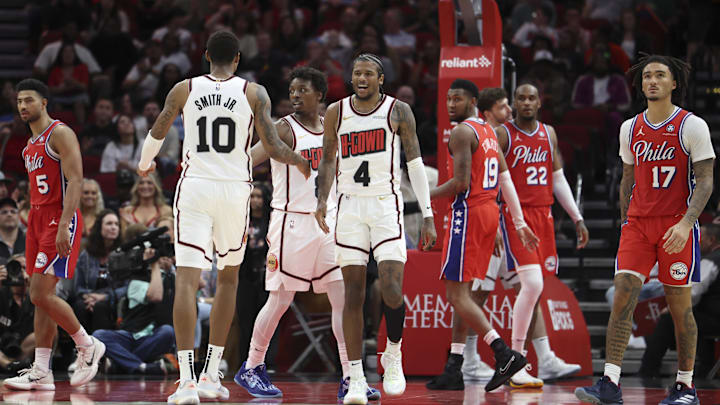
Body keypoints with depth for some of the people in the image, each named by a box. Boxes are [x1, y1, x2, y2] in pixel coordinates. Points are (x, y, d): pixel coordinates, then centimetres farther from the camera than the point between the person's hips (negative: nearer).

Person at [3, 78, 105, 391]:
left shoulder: (60, 134, -9)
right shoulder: (31, 143, 19)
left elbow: (75, 181, -17)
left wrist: (63, 227, -25)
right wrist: (35, 229, 20)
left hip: (60, 221, -9)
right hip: (38, 219, 9)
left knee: (41, 294, -15)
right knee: (41, 297, 4)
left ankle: (87, 346, 2)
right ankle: (41, 372, 3)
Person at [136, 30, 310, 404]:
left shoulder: (184, 89, 4)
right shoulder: (254, 94, 1)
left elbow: (156, 135, 14)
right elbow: (273, 148, -2)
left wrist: (145, 164, 36)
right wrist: (300, 161, 20)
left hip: (194, 189, -1)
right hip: (235, 189, 1)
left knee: (187, 280, -6)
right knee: (228, 277, 19)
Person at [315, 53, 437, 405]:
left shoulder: (398, 112, 0)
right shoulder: (336, 112, 6)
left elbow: (415, 164, 2)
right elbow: (328, 160, 17)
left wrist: (427, 215, -3)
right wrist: (322, 200, 1)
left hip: (387, 207, -2)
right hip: (350, 207, 2)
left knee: (392, 290, -14)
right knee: (353, 294, -1)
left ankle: (393, 354, 12)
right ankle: (356, 377, 2)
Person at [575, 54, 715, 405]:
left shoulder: (692, 126, -5)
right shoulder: (630, 128, 10)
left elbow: (705, 181, -9)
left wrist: (686, 223, -21)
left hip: (677, 226, -4)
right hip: (637, 222, 4)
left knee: (679, 304, 1)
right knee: (622, 296, -10)